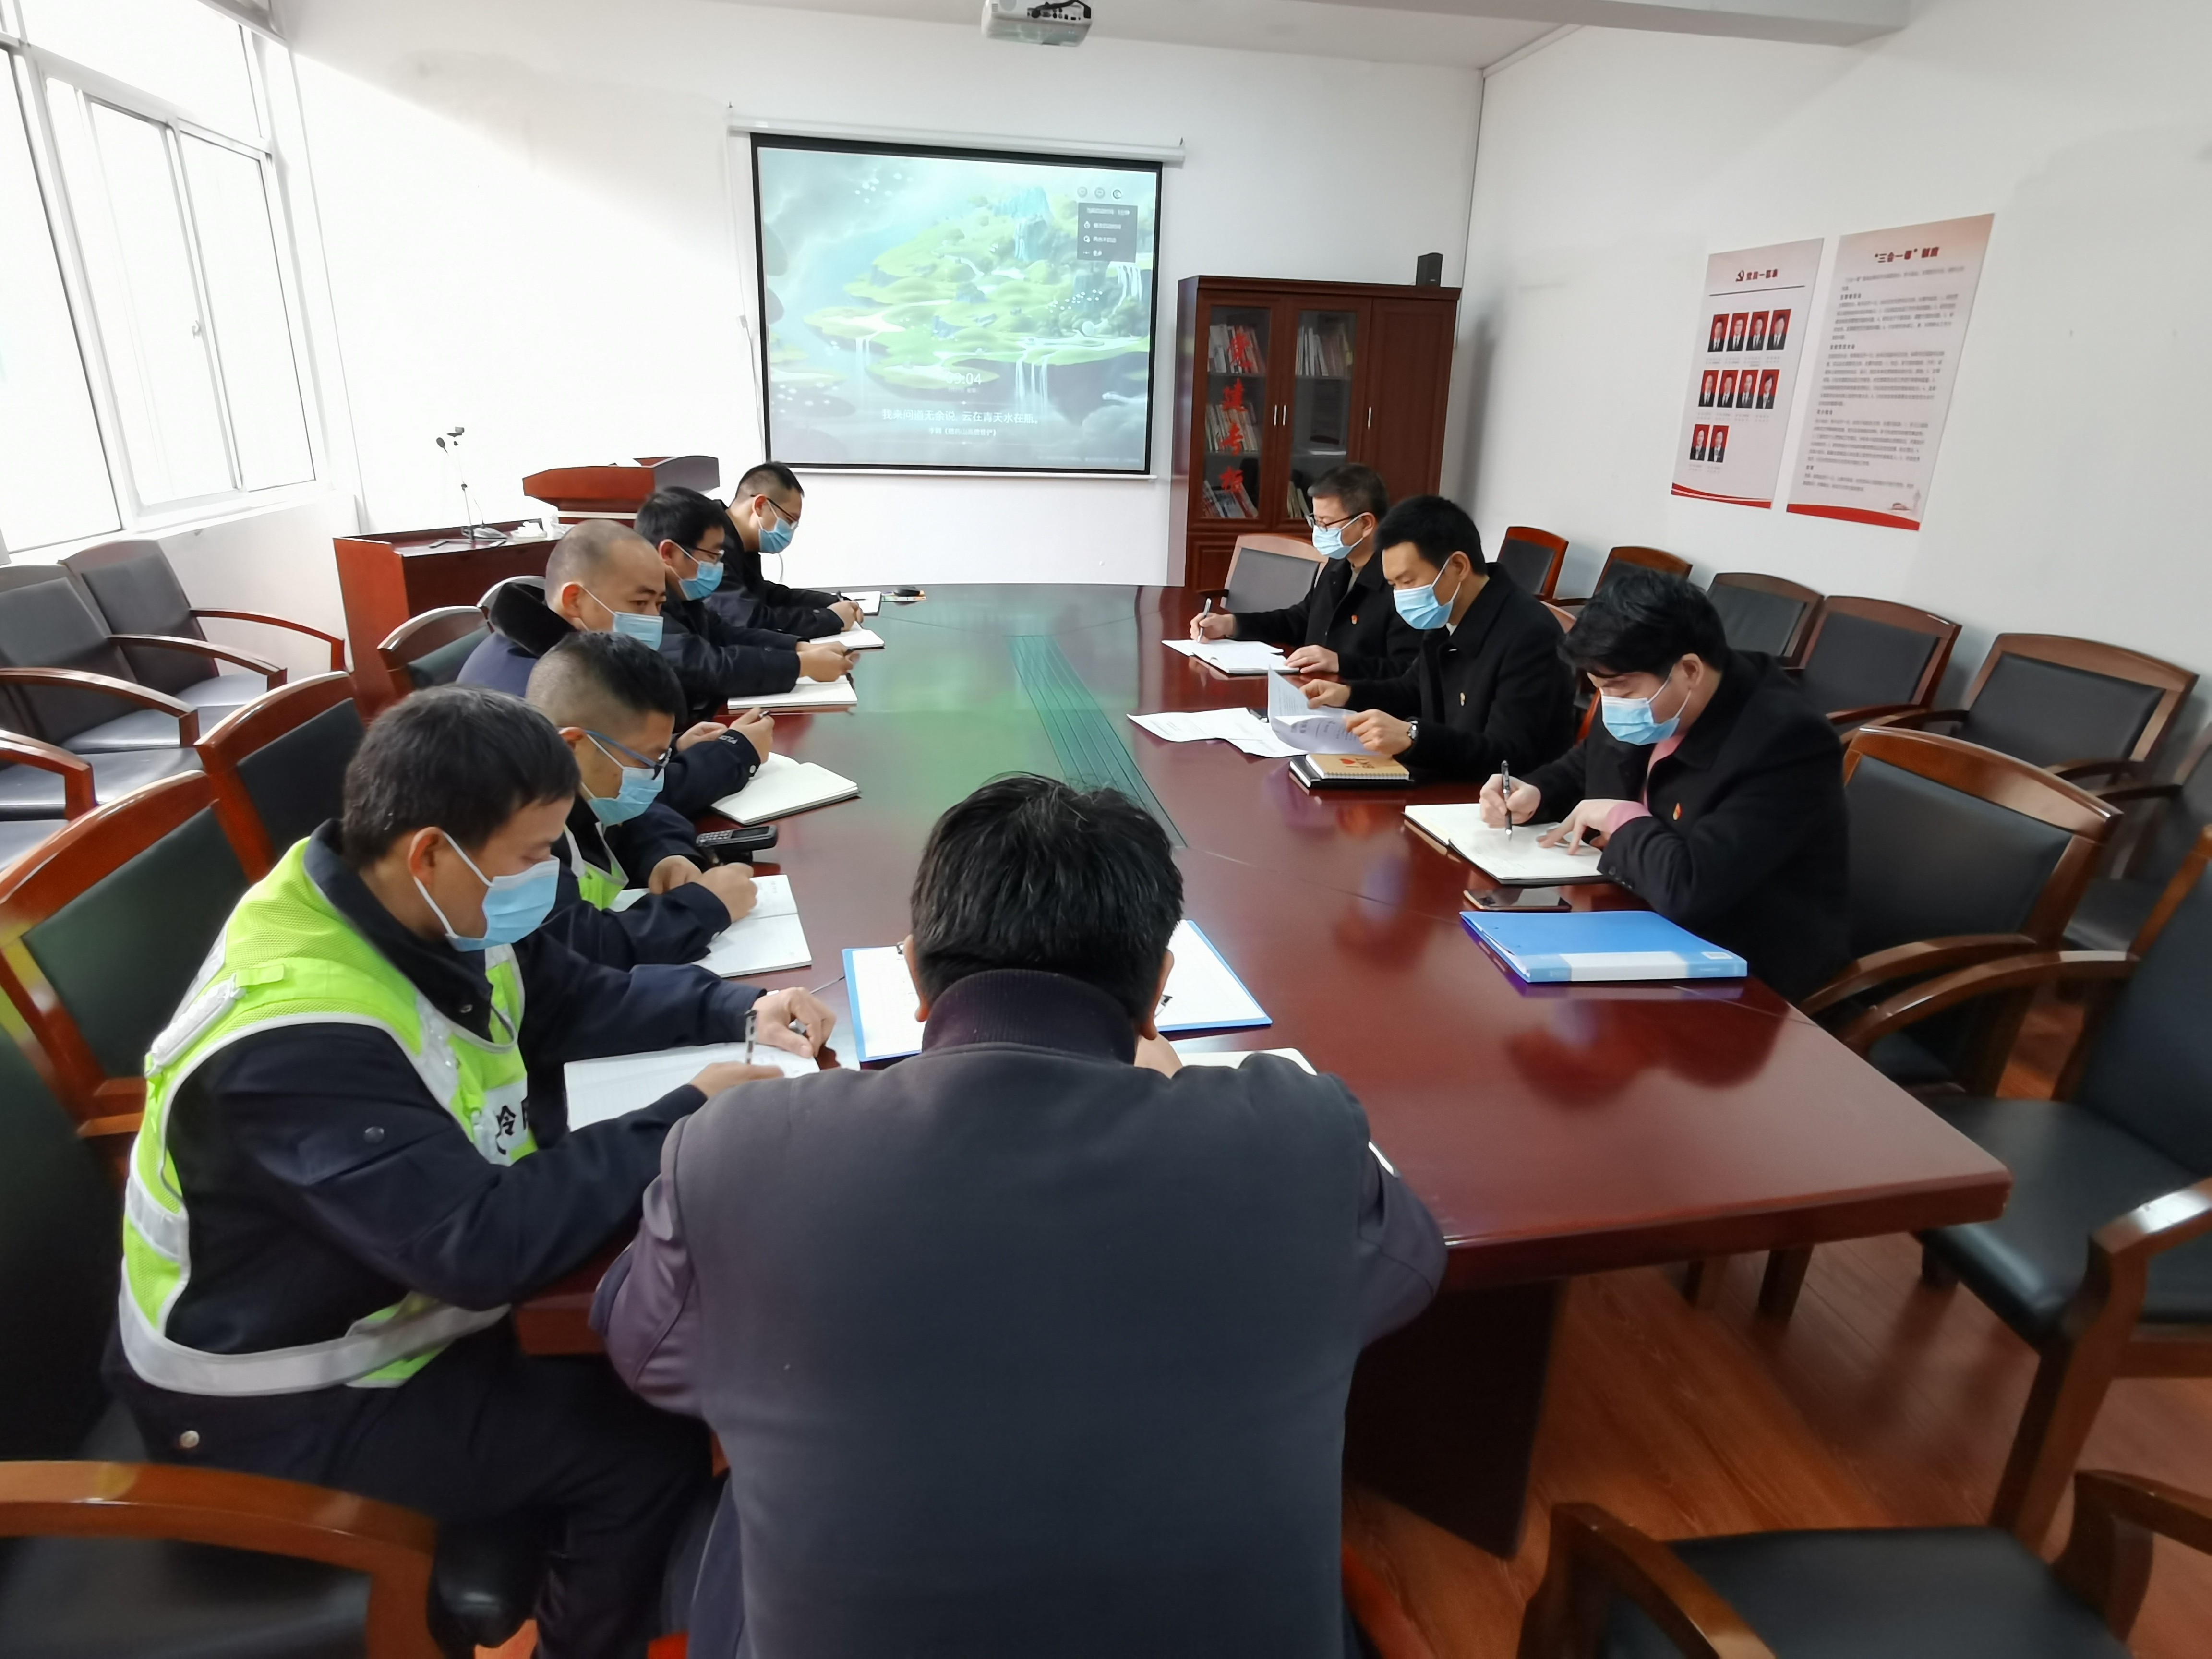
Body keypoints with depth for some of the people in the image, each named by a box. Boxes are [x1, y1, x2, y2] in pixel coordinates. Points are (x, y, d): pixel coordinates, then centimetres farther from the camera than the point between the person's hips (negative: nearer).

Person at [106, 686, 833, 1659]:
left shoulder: (426, 911, -9)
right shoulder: (295, 1040, -35)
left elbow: (576, 1001, 4)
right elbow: (481, 1244, -38)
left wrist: (739, 1011, -11)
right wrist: (691, 1115, -30)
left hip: (410, 1276, 8)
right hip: (284, 1398, -8)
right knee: (648, 1449, -14)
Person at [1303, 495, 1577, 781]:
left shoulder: (1529, 635, -23)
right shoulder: (1444, 619, 3)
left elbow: (1508, 758, -27)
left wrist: (1411, 736, -38)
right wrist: (1348, 693, 5)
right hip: (1449, 789, 8)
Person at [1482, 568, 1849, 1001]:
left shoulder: (1787, 741, -27)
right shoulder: (1647, 705, -4)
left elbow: (1688, 887, -38)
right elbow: (1581, 770, 17)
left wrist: (1620, 818, -20)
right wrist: (1532, 794, -4)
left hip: (1744, 971, -7)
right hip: (1649, 920, 7)